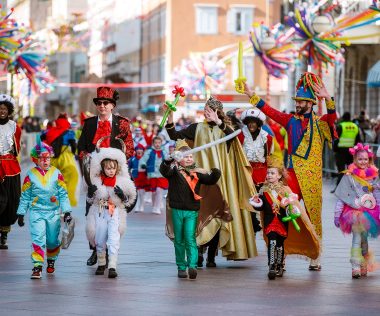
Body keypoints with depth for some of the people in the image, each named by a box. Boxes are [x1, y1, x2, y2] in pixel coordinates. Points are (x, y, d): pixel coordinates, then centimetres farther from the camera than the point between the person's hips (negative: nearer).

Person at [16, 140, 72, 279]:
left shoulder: (56, 173, 1)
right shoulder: (30, 175, 0)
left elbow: (63, 194, 4)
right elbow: (25, 196, 6)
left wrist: (66, 211, -2)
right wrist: (21, 214, 6)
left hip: (54, 212, 2)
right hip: (36, 212, -2)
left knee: (53, 240, 12)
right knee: (38, 239, -14)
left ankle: (51, 261, 36)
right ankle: (37, 266, -14)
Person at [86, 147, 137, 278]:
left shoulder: (122, 181, 0)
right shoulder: (96, 181, 3)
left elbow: (129, 200, 8)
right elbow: (90, 200, 12)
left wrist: (122, 195, -13)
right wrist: (90, 192, -10)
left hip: (115, 212, -2)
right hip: (99, 212, 2)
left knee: (114, 239, -15)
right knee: (100, 240, 6)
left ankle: (112, 266, -18)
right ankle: (101, 264, 27)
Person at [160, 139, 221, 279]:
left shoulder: (197, 173, 10)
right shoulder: (174, 171, 0)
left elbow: (211, 180, 9)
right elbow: (164, 170, -19)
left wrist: (215, 171, -13)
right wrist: (169, 160, -39)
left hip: (192, 211, 1)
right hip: (177, 210, -1)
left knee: (190, 239, -8)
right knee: (179, 240, 7)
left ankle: (192, 266, -17)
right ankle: (181, 267, 15)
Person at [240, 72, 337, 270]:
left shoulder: (320, 123, 2)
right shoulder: (291, 120, 10)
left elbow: (332, 116, -17)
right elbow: (269, 111, 11)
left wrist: (328, 98, -33)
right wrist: (251, 95, 8)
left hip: (312, 176, -2)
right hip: (293, 174, 2)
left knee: (313, 215, 3)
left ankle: (315, 257, 9)